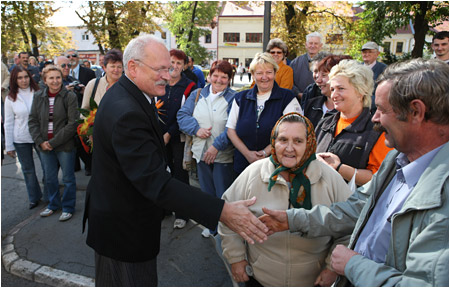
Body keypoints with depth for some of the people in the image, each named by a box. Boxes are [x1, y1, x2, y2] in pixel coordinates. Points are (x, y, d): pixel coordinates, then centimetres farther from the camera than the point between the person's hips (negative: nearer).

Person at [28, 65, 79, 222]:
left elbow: (73, 124, -15)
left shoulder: (70, 96, -10)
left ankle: (68, 207, 26)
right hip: (45, 145, 4)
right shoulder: (38, 96, 3)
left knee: (68, 178, 7)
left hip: (65, 145, -4)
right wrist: (40, 141, -8)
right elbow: (33, 120, 5)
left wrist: (53, 142, -15)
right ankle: (54, 204, 39)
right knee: (50, 178, 18)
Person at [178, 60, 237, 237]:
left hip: (223, 155, -4)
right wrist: (197, 129, -14)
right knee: (207, 192, 17)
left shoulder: (233, 98, -7)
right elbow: (182, 115, 2)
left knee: (223, 195, 5)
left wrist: (217, 146, -21)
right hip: (201, 152, 5)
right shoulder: (197, 95, 8)